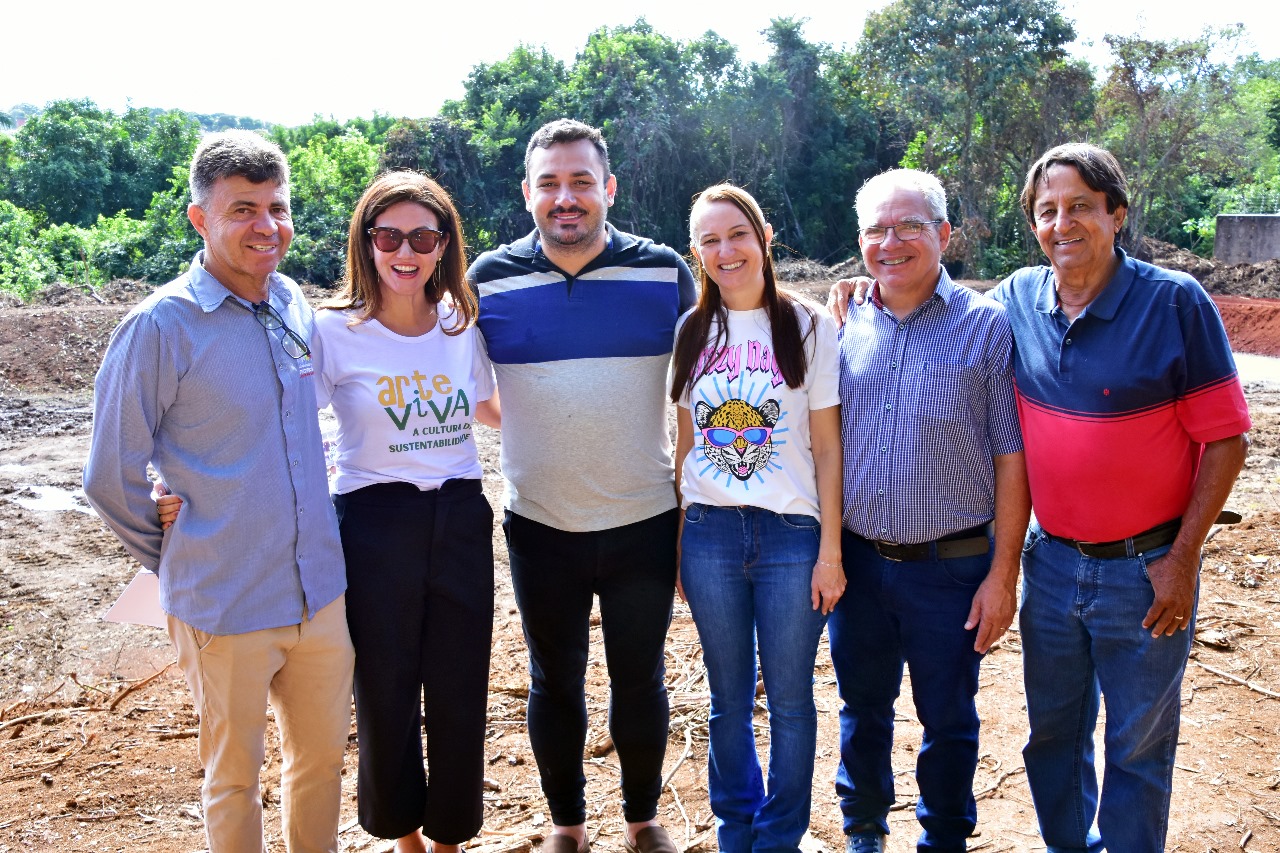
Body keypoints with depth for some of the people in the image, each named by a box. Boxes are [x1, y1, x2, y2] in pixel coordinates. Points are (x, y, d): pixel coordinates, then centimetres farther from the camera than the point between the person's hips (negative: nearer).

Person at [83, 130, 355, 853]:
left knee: (324, 754, 19)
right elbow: (112, 477, -8)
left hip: (322, 591, 5)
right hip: (224, 606, -5)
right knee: (236, 774, 13)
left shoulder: (295, 305, 3)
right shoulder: (161, 326, -15)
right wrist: (178, 558, 2)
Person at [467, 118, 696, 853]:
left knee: (640, 679, 14)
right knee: (554, 682, 15)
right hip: (539, 526, 1)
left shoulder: (665, 272, -4)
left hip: (645, 523, 0)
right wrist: (534, 430, -1)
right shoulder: (489, 280, -3)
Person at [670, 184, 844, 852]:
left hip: (791, 536, -2)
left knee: (789, 701, 7)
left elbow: (827, 448, -3)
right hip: (708, 533, 3)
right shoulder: (689, 333, 6)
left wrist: (830, 551, -6)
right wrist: (672, 536, 7)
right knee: (728, 699, 14)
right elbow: (685, 443, 10)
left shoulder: (809, 330, -2)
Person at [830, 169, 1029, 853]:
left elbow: (1010, 459, -6)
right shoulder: (844, 328, 2)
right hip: (855, 560, 3)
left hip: (951, 566, -3)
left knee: (948, 721, 13)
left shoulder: (988, 327, -7)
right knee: (862, 707, 19)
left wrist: (1003, 572, -9)